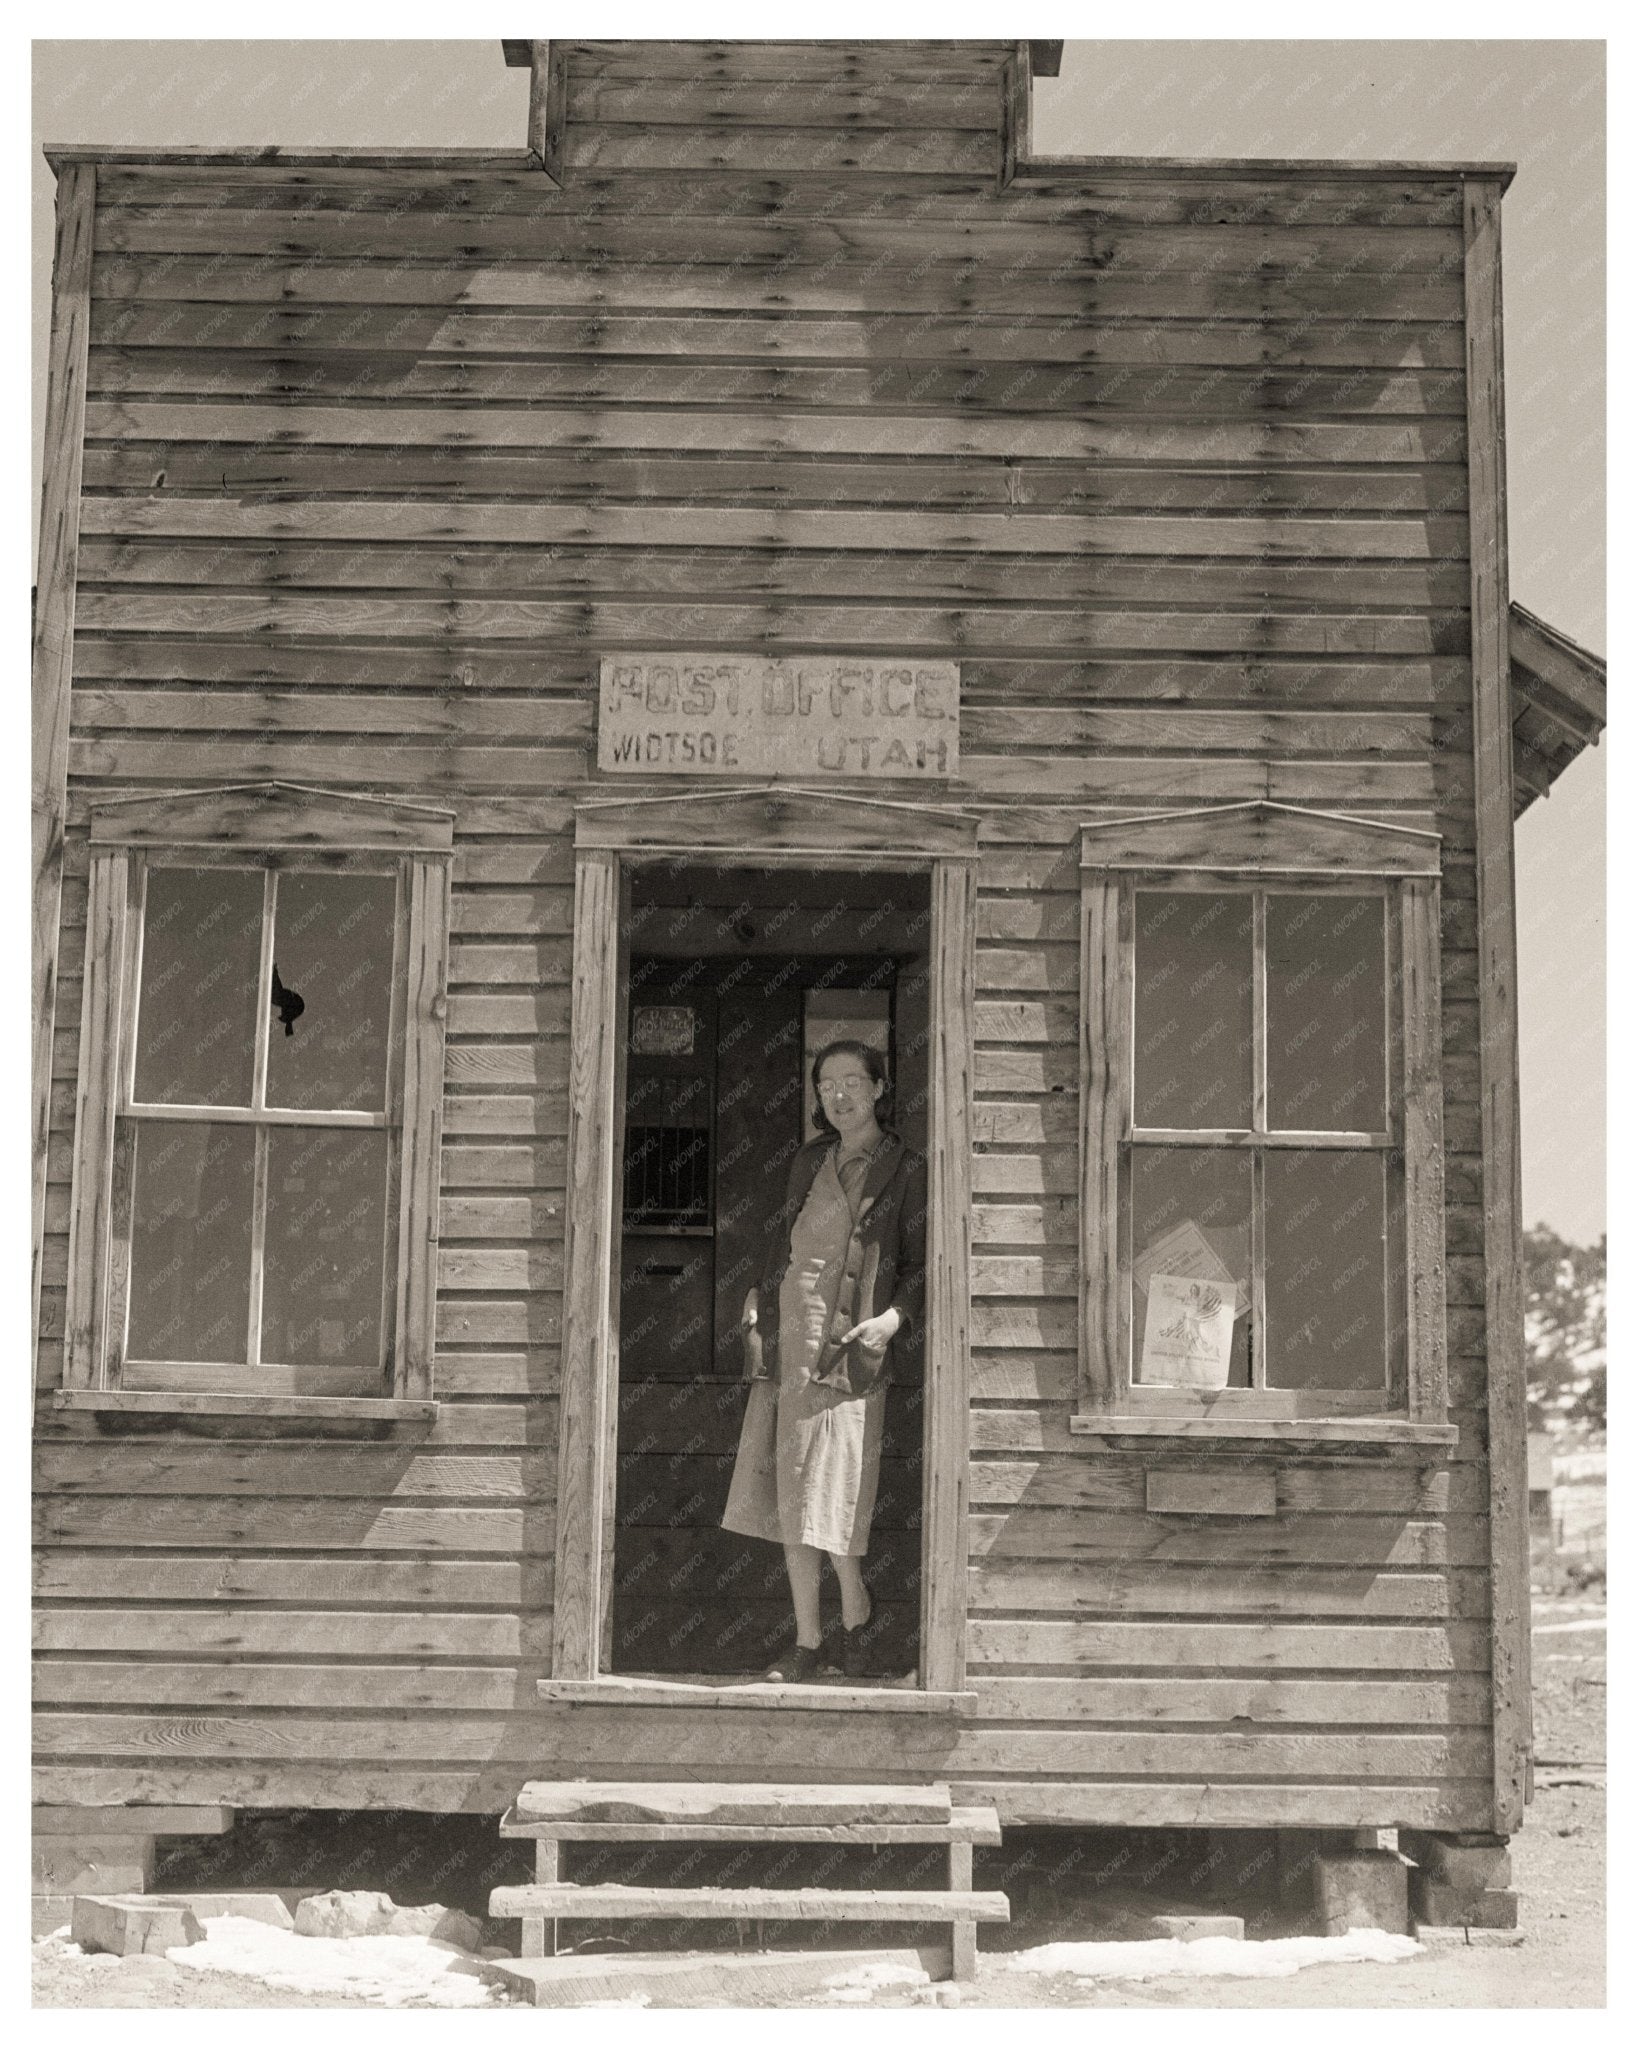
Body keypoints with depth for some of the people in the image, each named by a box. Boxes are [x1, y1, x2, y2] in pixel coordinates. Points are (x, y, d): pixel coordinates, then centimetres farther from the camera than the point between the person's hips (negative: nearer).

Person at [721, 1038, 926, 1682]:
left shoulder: (905, 1171, 1)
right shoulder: (809, 1161, 17)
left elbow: (921, 1266, -1)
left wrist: (895, 1316, -16)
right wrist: (758, 1306, 12)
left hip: (847, 1348, -5)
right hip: (786, 1339, 6)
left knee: (828, 1497, -10)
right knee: (788, 1503, 4)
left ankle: (856, 1618, 14)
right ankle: (806, 1645, 11)